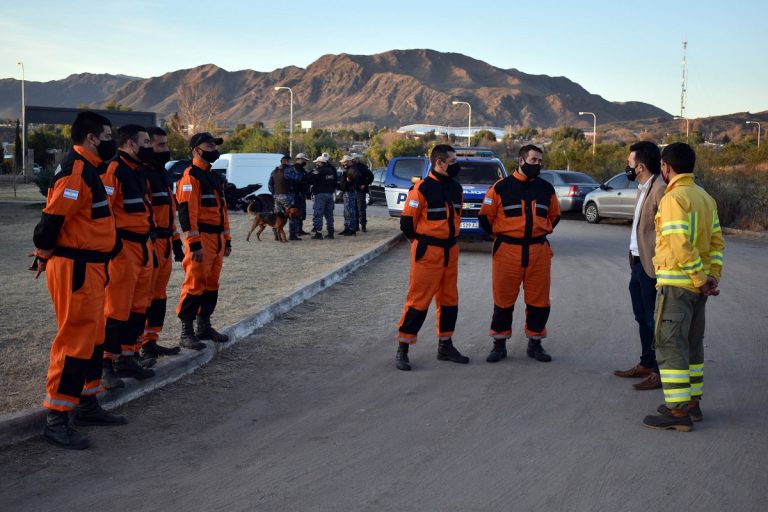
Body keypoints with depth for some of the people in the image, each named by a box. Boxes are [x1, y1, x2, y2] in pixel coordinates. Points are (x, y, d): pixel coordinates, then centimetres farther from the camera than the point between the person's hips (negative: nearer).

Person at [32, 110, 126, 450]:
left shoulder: (88, 169, 15)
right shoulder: (75, 171, -18)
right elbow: (52, 217, -23)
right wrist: (44, 255, -9)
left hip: (89, 268, 10)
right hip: (74, 270, -10)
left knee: (93, 338, 17)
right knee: (74, 342, -7)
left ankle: (87, 405, 29)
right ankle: (56, 420, -1)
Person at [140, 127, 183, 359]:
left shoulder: (162, 173, 18)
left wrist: (176, 241, 22)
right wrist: (148, 246, -22)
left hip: (165, 243, 10)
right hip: (150, 243, -10)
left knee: (159, 294, 14)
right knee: (144, 295, -5)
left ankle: (151, 341, 22)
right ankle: (140, 343, 1)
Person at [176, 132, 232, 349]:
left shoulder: (214, 177, 19)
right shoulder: (190, 177, -10)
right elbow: (187, 211, -17)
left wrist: (227, 240, 21)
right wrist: (194, 244, -22)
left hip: (217, 239, 9)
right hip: (201, 239, -9)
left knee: (211, 285, 14)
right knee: (195, 285, -8)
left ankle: (204, 326, 25)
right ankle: (186, 333, -3)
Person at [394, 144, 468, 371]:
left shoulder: (456, 188, 9)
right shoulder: (422, 188, -15)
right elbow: (407, 222, -13)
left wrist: (450, 237, 16)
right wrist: (421, 241, -1)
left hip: (450, 251, 8)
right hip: (427, 252, -8)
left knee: (449, 300, 14)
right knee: (419, 299, -6)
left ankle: (445, 346, 27)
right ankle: (402, 350, 1)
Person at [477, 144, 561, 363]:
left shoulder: (546, 188, 9)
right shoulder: (501, 187, -3)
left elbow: (554, 215, 23)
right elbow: (485, 216, 3)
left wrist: (541, 232, 14)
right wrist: (499, 235, 5)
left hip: (539, 252, 3)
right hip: (507, 251, -3)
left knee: (539, 300, 5)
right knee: (503, 300, 3)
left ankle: (535, 343, 19)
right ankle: (499, 344, 14)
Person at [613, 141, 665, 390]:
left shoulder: (660, 190, -19)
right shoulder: (642, 188, 12)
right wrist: (634, 261, 17)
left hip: (652, 266, -10)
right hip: (638, 263, 10)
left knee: (654, 320, -1)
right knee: (642, 318, 19)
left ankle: (661, 372, 9)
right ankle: (646, 364, 32)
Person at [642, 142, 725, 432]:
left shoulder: (674, 198, -16)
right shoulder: (705, 197, 12)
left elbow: (680, 246, -23)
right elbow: (717, 241, 10)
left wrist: (701, 278, -15)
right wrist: (712, 276, 3)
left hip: (676, 284, -9)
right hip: (697, 286, 9)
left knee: (670, 346, -4)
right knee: (693, 344, 16)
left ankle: (678, 412, -3)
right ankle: (692, 403, 25)